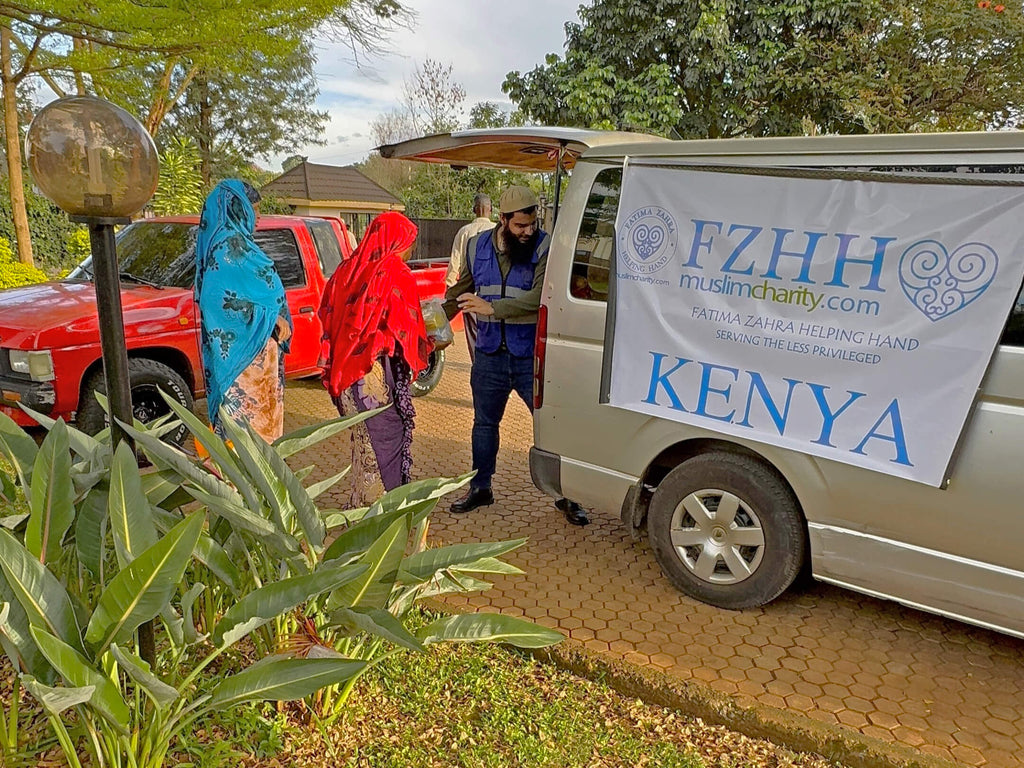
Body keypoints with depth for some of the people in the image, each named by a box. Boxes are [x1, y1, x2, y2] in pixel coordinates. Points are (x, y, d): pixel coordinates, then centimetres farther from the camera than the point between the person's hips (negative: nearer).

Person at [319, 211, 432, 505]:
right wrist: (429, 346, 7)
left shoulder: (346, 270, 10)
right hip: (379, 377, -7)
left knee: (364, 442, 17)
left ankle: (360, 508, 27)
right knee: (387, 438, 4)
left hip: (346, 373, 7)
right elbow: (407, 328, -11)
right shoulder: (396, 274, -10)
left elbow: (328, 317, 13)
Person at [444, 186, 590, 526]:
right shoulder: (477, 247, 3)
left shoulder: (545, 247, -11)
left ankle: (566, 496, 18)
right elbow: (459, 292, 16)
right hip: (490, 356, 4)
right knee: (484, 423, 17)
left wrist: (492, 308, -27)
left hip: (532, 356, -4)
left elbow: (539, 297, -24)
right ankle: (480, 487, 36)